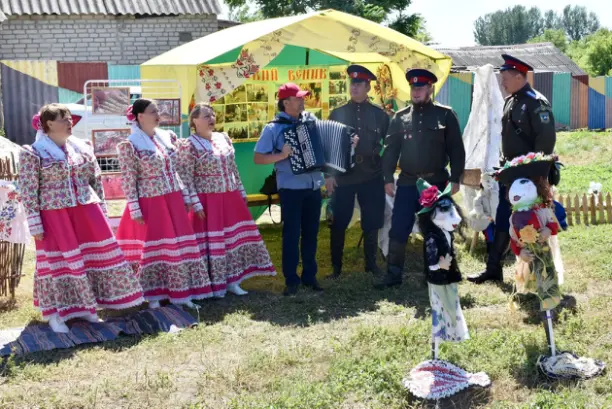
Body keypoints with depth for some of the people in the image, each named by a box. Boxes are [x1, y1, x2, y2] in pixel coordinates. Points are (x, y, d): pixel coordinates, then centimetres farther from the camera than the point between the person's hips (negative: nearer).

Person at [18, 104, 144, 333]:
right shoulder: (33, 153, -8)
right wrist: (35, 223, -11)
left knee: (93, 255, 8)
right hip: (55, 215, -5)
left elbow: (96, 180, 13)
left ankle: (85, 306, 23)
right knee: (58, 261, 2)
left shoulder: (82, 147, 7)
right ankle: (55, 313, 16)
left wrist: (101, 208, 11)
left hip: (86, 211, 5)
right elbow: (28, 190, -8)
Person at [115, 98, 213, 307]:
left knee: (179, 246, 9)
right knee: (151, 249, 3)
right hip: (150, 204, -6)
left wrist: (185, 196, 13)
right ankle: (153, 297, 15)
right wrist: (135, 210, -14)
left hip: (173, 201, 6)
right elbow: (128, 180, -11)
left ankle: (181, 294, 19)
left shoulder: (167, 137, 8)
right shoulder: (130, 145, -11)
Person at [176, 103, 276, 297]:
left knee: (234, 237, 10)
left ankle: (232, 280, 21)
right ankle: (214, 285, 12)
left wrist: (241, 192, 15)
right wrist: (195, 204, -18)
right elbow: (185, 178, -13)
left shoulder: (224, 138, 8)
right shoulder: (189, 145, -11)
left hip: (230, 197, 7)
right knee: (211, 240, 0)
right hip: (207, 201, -6)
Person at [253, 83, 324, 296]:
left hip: (314, 187, 5)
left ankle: (310, 276, 24)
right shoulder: (274, 127, -9)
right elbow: (257, 158, -9)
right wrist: (281, 155, -21)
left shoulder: (310, 119, 4)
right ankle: (291, 280, 12)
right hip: (291, 189, -5)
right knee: (292, 234, 2)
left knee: (311, 232, 12)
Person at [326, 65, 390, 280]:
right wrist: (328, 174, -4)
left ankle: (371, 263, 23)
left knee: (371, 223, 8)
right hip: (343, 177, 0)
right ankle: (336, 266, 16)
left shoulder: (380, 114, 4)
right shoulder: (337, 114, 3)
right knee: (339, 224, 3)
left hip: (372, 178, 1)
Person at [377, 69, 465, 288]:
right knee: (398, 229, -1)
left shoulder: (445, 115, 1)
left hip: (436, 182, -2)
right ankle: (393, 274, 8)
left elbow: (456, 149, 0)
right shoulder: (400, 117, 7)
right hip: (407, 182, 2)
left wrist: (455, 179, -6)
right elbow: (390, 149, 7)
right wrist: (388, 178, 0)